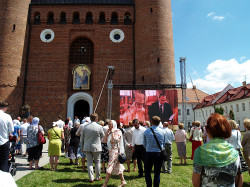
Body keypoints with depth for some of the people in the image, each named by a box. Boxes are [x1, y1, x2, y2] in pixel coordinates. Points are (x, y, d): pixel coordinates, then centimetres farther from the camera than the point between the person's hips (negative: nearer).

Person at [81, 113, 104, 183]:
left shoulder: (85, 127, 0)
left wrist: (82, 147, 17)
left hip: (87, 147, 3)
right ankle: (97, 177, 23)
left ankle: (91, 178, 12)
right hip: (96, 147, -3)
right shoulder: (99, 127, -11)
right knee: (97, 162, 12)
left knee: (89, 163, 9)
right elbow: (103, 136, 2)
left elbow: (82, 138, 7)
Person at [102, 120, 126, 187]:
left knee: (110, 167, -6)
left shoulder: (118, 131, -10)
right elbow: (104, 140, 5)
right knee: (118, 166, 13)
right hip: (111, 151, 8)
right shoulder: (109, 132, 13)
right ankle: (123, 181, 23)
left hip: (115, 151, -8)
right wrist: (107, 132, 0)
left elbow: (114, 140, -24)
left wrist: (112, 132, -14)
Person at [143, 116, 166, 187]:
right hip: (159, 154, 1)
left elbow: (144, 144, 6)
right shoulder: (163, 132, -4)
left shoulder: (146, 131, -6)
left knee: (147, 171, 15)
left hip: (149, 153, -1)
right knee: (157, 172, 12)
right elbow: (164, 143, 9)